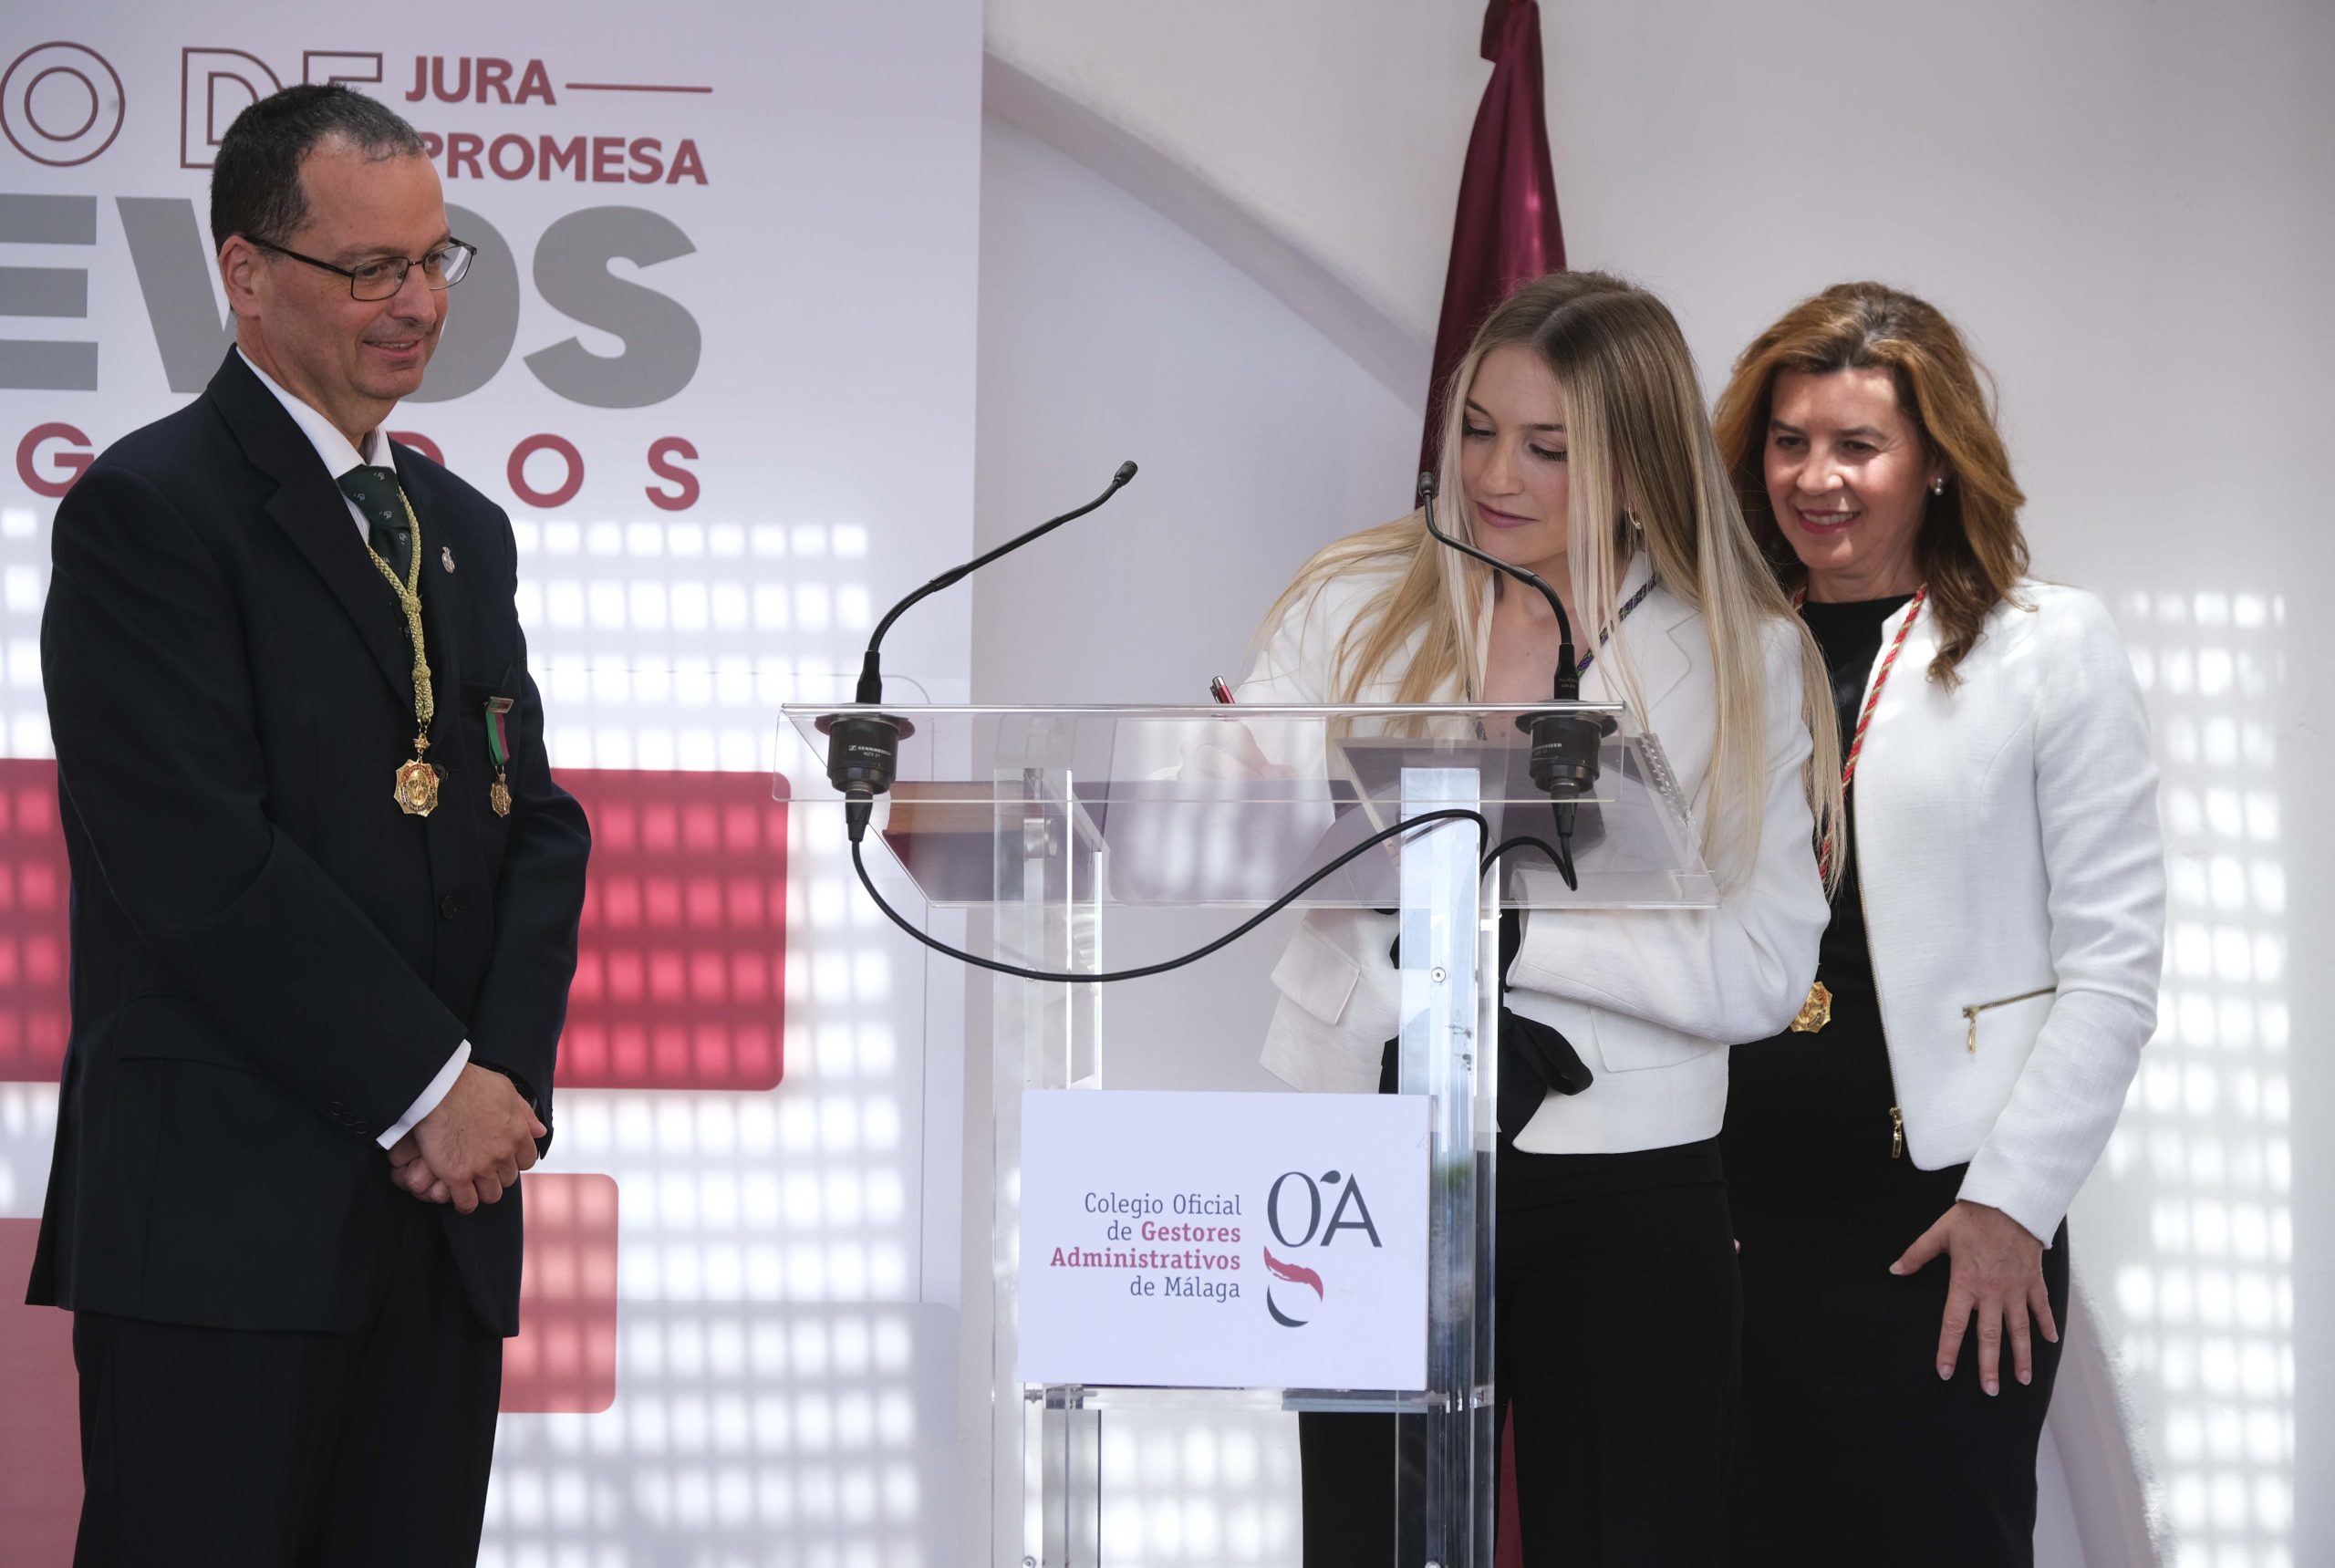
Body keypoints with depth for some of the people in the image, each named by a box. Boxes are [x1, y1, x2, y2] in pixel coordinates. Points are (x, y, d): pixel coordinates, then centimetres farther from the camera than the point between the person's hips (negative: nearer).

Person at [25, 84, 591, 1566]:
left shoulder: (464, 528, 18)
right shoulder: (148, 510, -6)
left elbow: (539, 827, 14)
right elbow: (207, 867, -14)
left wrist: (503, 1082, -3)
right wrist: (429, 1090, -12)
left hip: (442, 1209, 7)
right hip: (220, 1221, -7)